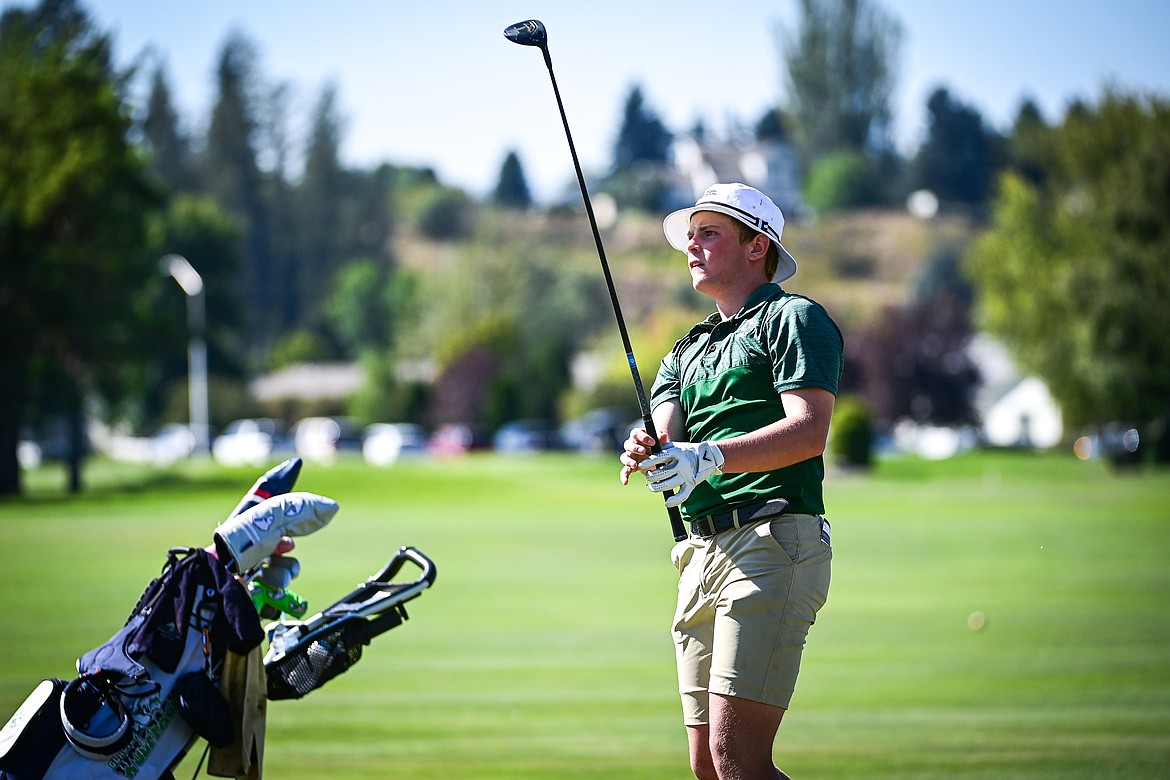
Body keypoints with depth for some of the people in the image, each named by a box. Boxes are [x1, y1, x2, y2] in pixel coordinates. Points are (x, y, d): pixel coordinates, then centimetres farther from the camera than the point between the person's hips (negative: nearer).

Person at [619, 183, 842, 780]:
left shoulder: (794, 317, 3)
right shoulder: (688, 350, 26)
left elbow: (809, 431, -12)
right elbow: (665, 432, 8)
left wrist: (708, 457, -25)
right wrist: (645, 453, -17)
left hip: (773, 543, -8)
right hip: (701, 553, 8)